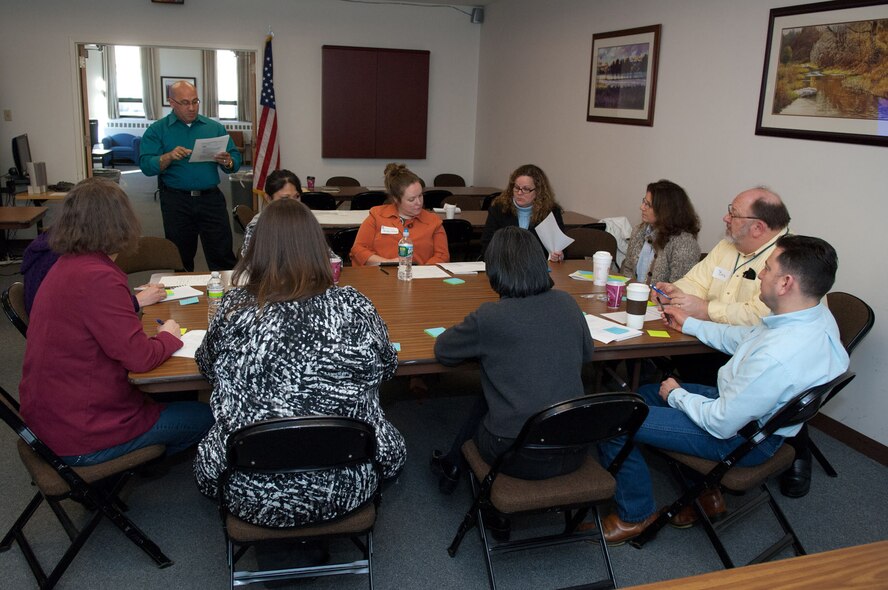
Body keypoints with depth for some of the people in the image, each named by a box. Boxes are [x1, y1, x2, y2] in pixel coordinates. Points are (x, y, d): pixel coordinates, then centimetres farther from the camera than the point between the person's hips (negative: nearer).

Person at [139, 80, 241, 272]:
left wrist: (227, 162, -16)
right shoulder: (157, 130, 5)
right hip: (176, 202, -1)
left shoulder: (215, 127, 10)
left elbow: (236, 161, 6)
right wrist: (169, 157, -23)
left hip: (211, 198, 1)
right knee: (181, 259, 9)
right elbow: (146, 166, -6)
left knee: (222, 256, -2)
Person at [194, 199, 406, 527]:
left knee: (207, 451, 32)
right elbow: (388, 367, 5)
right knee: (392, 441, 31)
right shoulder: (354, 306, -14)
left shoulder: (235, 309, -14)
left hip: (253, 497, 1)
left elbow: (207, 366, 7)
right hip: (343, 490, 0)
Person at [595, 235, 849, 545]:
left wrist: (676, 395, -10)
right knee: (646, 391, 22)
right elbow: (742, 337, 12)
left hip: (739, 439, -9)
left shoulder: (778, 356, -37)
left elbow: (721, 424, -27)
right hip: (737, 402, 10)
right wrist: (690, 324, 18)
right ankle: (706, 492, 26)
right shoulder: (815, 314, -7)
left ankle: (636, 515, 14)